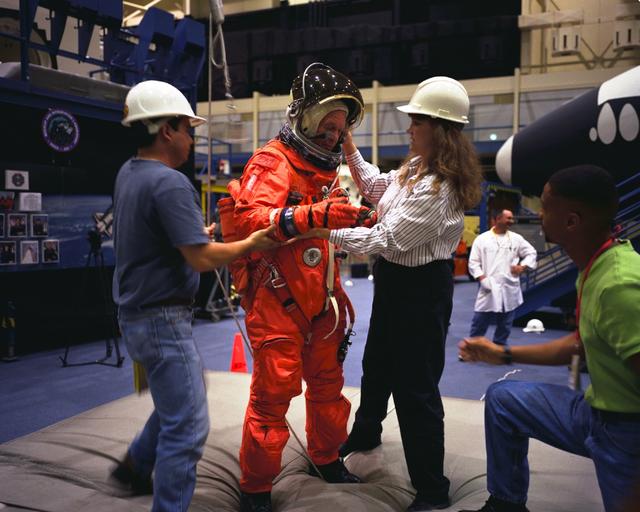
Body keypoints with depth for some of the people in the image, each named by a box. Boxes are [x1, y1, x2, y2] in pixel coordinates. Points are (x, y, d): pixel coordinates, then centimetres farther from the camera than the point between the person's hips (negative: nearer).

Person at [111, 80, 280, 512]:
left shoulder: (129, 173, 7)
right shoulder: (170, 183, -22)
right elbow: (201, 258, -24)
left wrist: (194, 233, 23)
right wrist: (251, 245, -11)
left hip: (137, 312, 10)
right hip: (162, 319, -10)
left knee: (183, 394, 28)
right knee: (188, 427, -2)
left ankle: (137, 465, 42)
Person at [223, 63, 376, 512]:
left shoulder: (326, 168, 15)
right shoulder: (272, 163, -12)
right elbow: (248, 220, -30)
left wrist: (359, 221, 13)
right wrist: (313, 215, -39)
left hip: (319, 299, 8)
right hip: (276, 301, -8)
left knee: (327, 381, 19)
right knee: (273, 394, -3)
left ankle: (327, 458, 40)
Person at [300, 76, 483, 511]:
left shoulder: (438, 189, -27)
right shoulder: (417, 166, 3)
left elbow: (387, 238, -26)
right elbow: (376, 189, 20)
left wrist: (327, 232, -21)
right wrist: (350, 150, 11)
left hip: (420, 287, -10)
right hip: (395, 279, 10)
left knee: (415, 385, -1)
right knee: (377, 362, 27)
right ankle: (365, 433, 54)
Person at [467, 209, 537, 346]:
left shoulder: (516, 238, 6)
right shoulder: (481, 239, -1)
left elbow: (531, 253, 14)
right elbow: (473, 262, -1)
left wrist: (522, 267, -3)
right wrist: (482, 278, -14)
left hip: (509, 290, 3)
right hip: (489, 290, -3)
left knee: (505, 326, 12)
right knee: (479, 323, 1)